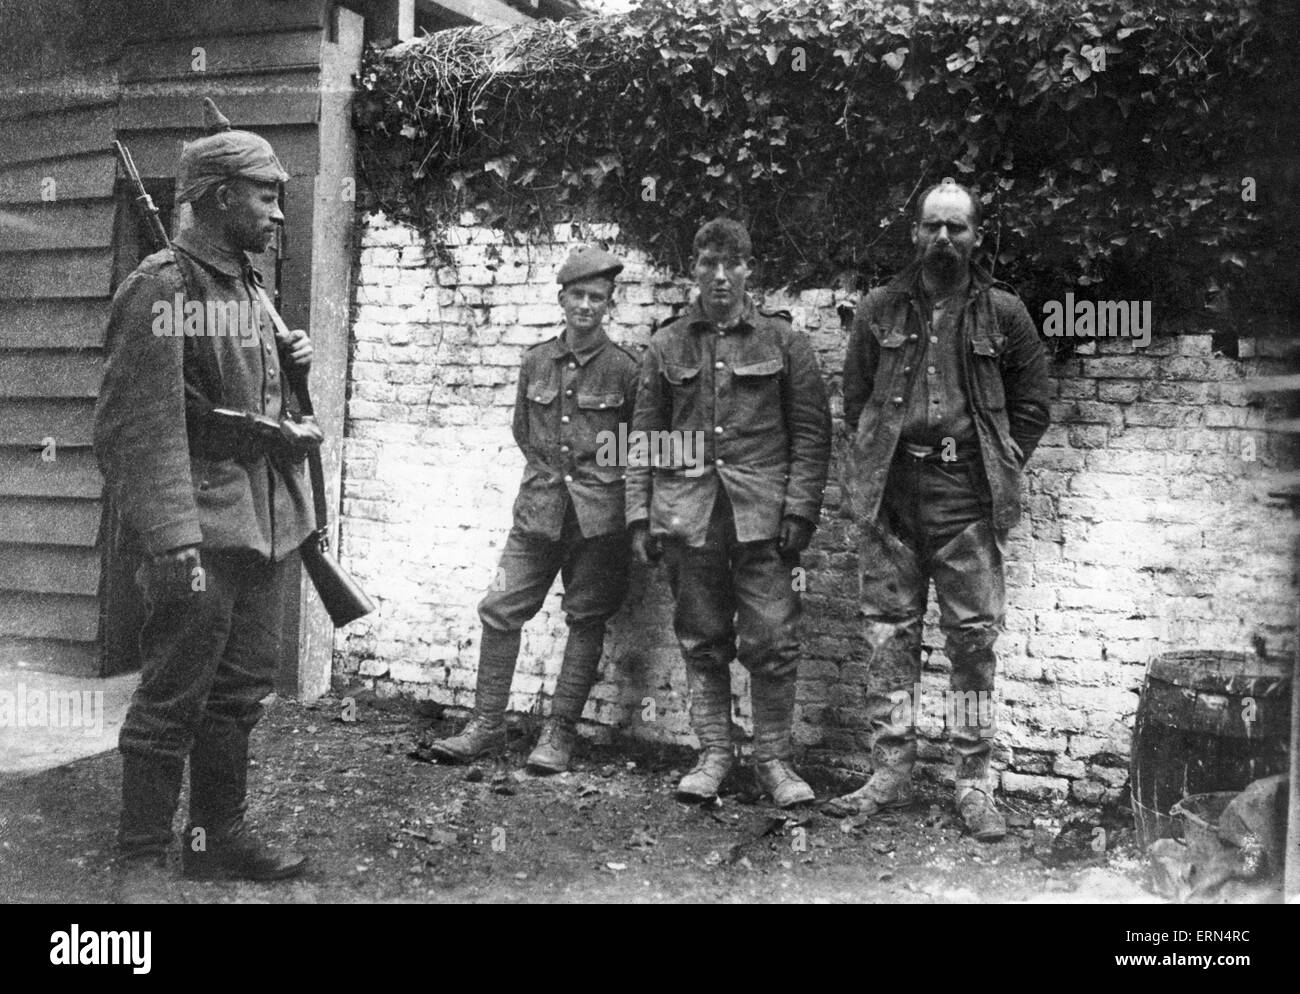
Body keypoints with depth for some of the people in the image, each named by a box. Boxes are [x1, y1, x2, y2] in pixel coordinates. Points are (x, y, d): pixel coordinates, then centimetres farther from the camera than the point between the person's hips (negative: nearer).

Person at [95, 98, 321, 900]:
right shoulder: (163, 288, -11)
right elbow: (140, 426, -19)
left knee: (242, 691, 15)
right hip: (206, 530, -9)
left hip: (270, 523, 9)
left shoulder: (250, 286, 16)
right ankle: (142, 861, 11)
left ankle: (221, 836, 29)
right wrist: (170, 541, -25)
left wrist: (293, 359, 9)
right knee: (174, 699, -1)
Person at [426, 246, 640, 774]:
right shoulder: (536, 360, 7)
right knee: (500, 610, 0)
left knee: (586, 621, 3)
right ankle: (487, 723, 11)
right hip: (539, 509, 3)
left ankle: (560, 732, 13)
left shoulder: (623, 367, -3)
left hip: (597, 513, -3)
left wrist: (604, 465, -3)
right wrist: (552, 469, 8)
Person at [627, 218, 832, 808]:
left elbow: (811, 430, 3)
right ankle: (714, 753, 20)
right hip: (687, 510, 2)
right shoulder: (667, 345, 10)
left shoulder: (781, 340, 5)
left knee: (772, 641, -3)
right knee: (702, 640, 7)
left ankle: (773, 758, 12)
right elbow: (645, 436, 11)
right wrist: (640, 515, 3)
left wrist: (800, 508, -6)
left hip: (762, 512, -2)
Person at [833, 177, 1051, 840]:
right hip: (891, 491, 2)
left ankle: (973, 782, 10)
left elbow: (1031, 400, 11)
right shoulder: (880, 309, 9)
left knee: (974, 637, 1)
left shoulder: (1002, 312, 6)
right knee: (888, 634, 4)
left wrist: (1002, 467, 2)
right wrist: (872, 465, 5)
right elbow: (854, 396, 14)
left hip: (969, 494, -1)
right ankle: (890, 773, 14)